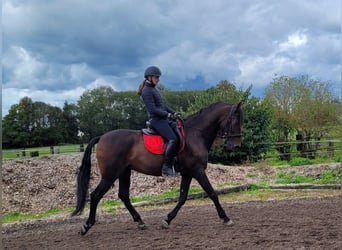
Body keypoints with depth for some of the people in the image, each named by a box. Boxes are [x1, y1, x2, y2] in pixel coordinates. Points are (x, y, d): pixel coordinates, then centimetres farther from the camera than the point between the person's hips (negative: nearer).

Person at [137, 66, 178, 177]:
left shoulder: (153, 89, 18)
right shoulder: (147, 91, -12)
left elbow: (162, 104, 21)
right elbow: (153, 109, -18)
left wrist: (173, 112, 9)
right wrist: (168, 114, -15)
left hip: (162, 119, 10)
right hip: (156, 120, -10)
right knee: (173, 139, -23)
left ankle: (173, 163, 7)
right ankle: (166, 167, -19)